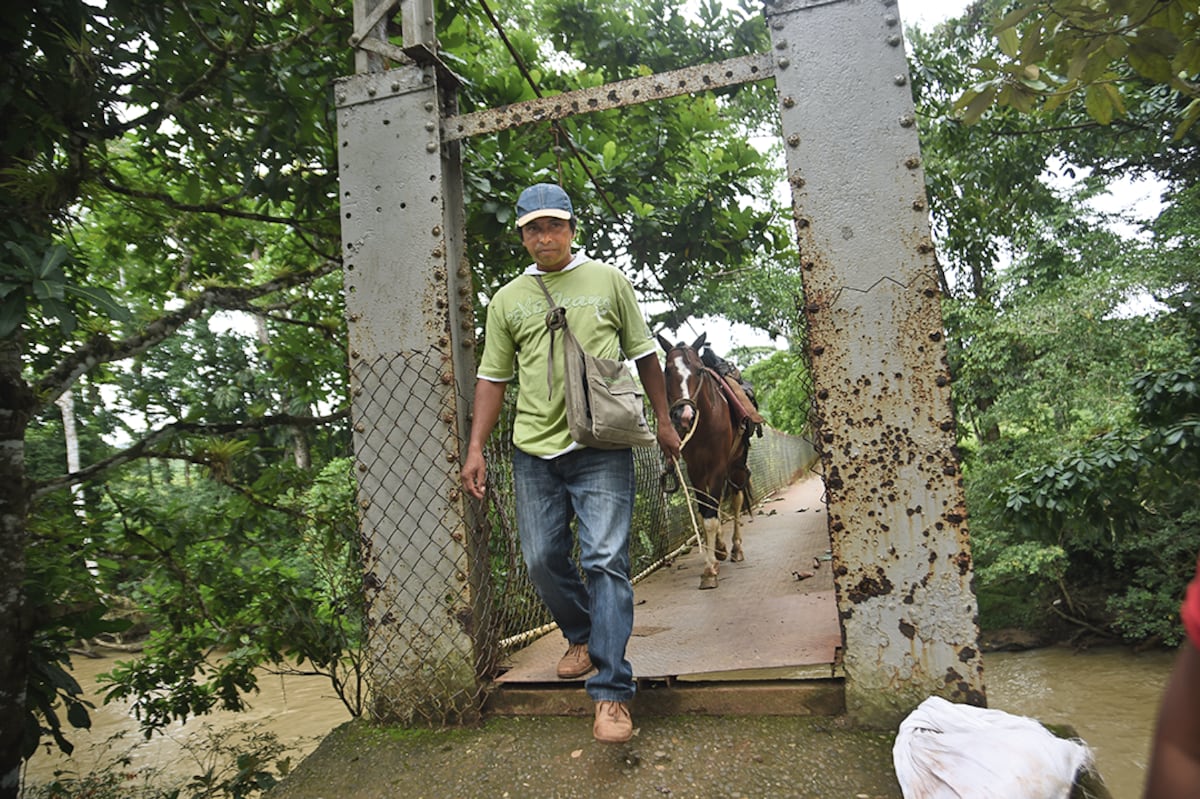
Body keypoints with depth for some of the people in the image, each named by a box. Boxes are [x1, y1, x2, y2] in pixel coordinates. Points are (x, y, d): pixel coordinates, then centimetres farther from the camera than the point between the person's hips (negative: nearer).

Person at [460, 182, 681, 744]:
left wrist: (663, 418, 11)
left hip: (601, 448, -3)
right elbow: (493, 378, 11)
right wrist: (475, 449, 5)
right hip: (534, 450, 3)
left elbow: (643, 353, 13)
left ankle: (611, 692, -2)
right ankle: (581, 635, 37)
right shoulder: (507, 300, 11)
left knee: (605, 559, -8)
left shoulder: (609, 281, 7)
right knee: (542, 559, 9)